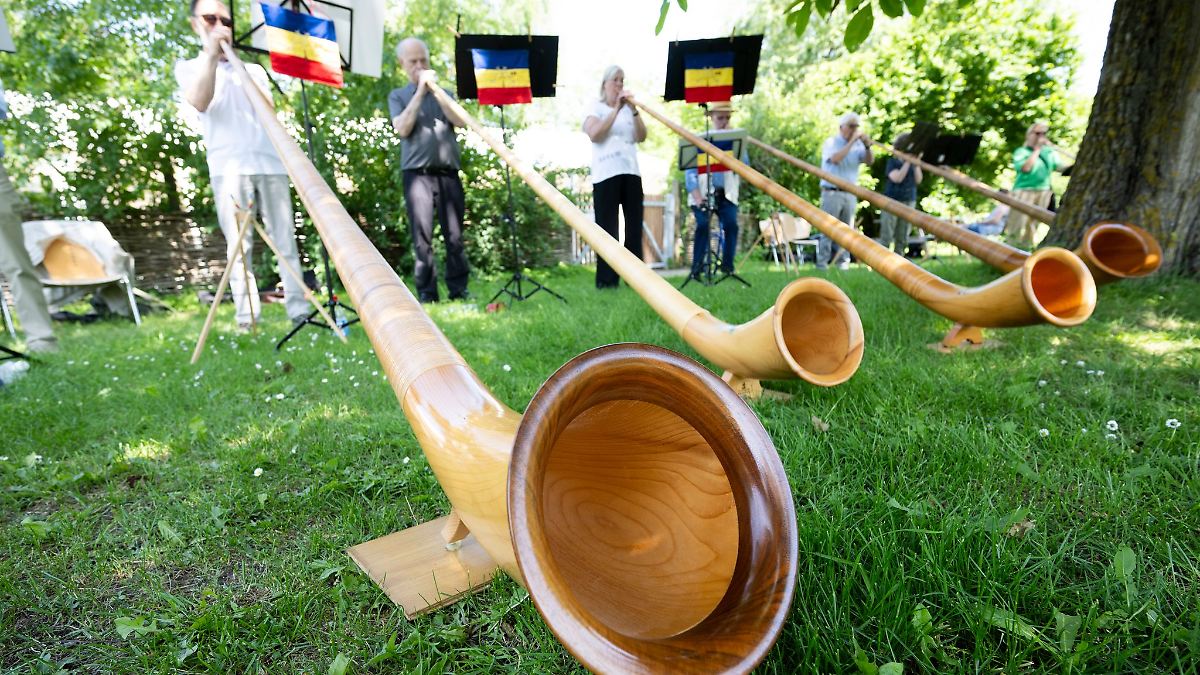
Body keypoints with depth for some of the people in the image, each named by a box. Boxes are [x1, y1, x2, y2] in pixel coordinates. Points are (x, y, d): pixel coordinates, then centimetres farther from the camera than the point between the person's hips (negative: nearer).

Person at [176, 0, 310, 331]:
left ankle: (299, 309, -4)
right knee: (239, 245, -7)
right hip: (229, 167, -2)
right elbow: (199, 102, -5)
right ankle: (246, 318, -7)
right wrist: (212, 55, -8)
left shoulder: (253, 69, 24)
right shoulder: (189, 67, 17)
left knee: (285, 240, -4)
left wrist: (239, 67, 2)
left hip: (270, 163, 2)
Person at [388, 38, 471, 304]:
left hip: (449, 173, 2)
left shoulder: (445, 92, 20)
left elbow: (461, 121, 2)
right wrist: (420, 92, -2)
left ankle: (459, 289, 4)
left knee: (455, 235, -1)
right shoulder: (398, 95, 15)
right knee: (422, 237, -6)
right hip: (417, 174, -2)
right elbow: (403, 129, -4)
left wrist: (436, 88, -1)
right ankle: (426, 294, -2)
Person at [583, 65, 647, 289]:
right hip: (606, 174, -4)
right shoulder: (595, 107, 7)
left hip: (631, 172, 5)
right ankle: (606, 279, -3)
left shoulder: (628, 108, 18)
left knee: (634, 226, 3)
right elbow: (594, 135, -11)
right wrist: (616, 110, -11)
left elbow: (642, 137, 6)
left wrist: (633, 110, -5)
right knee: (607, 228, -6)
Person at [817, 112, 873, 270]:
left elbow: (870, 160, 1)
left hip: (850, 194, 5)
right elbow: (835, 159, -20)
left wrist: (867, 146, -16)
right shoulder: (831, 142, -1)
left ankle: (843, 263, 10)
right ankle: (822, 263, -5)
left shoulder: (858, 144, 12)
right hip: (832, 192, -5)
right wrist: (851, 142, -18)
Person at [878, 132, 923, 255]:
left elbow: (918, 180, 2)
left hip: (909, 202, 5)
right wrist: (907, 162, -13)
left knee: (903, 238, 5)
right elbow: (897, 178, -17)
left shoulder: (913, 163, 13)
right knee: (886, 237, -8)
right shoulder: (892, 161, -2)